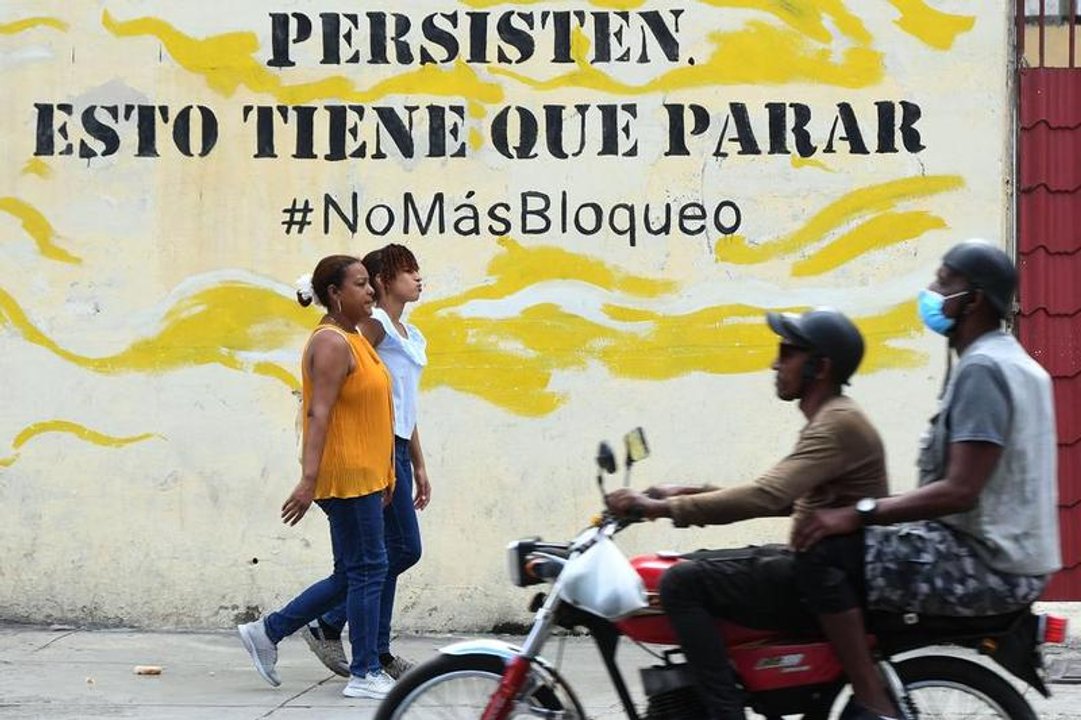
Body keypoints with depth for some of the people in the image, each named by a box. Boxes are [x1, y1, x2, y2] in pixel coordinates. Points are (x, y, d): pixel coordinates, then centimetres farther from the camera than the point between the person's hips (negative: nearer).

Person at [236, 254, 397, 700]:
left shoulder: (352, 338, 18)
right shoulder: (331, 343, -14)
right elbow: (319, 413, -21)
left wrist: (383, 476, 25)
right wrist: (309, 479, -27)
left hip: (361, 476, 10)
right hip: (346, 475, -10)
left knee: (351, 575, 13)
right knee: (367, 570, -5)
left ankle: (267, 632, 19)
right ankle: (365, 675, 2)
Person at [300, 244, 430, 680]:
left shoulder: (412, 336, 21)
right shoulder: (374, 325, -7)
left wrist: (418, 465, 24)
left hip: (398, 449, 9)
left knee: (386, 553, 7)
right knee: (404, 548, -10)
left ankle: (377, 652, 10)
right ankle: (326, 625, -2)